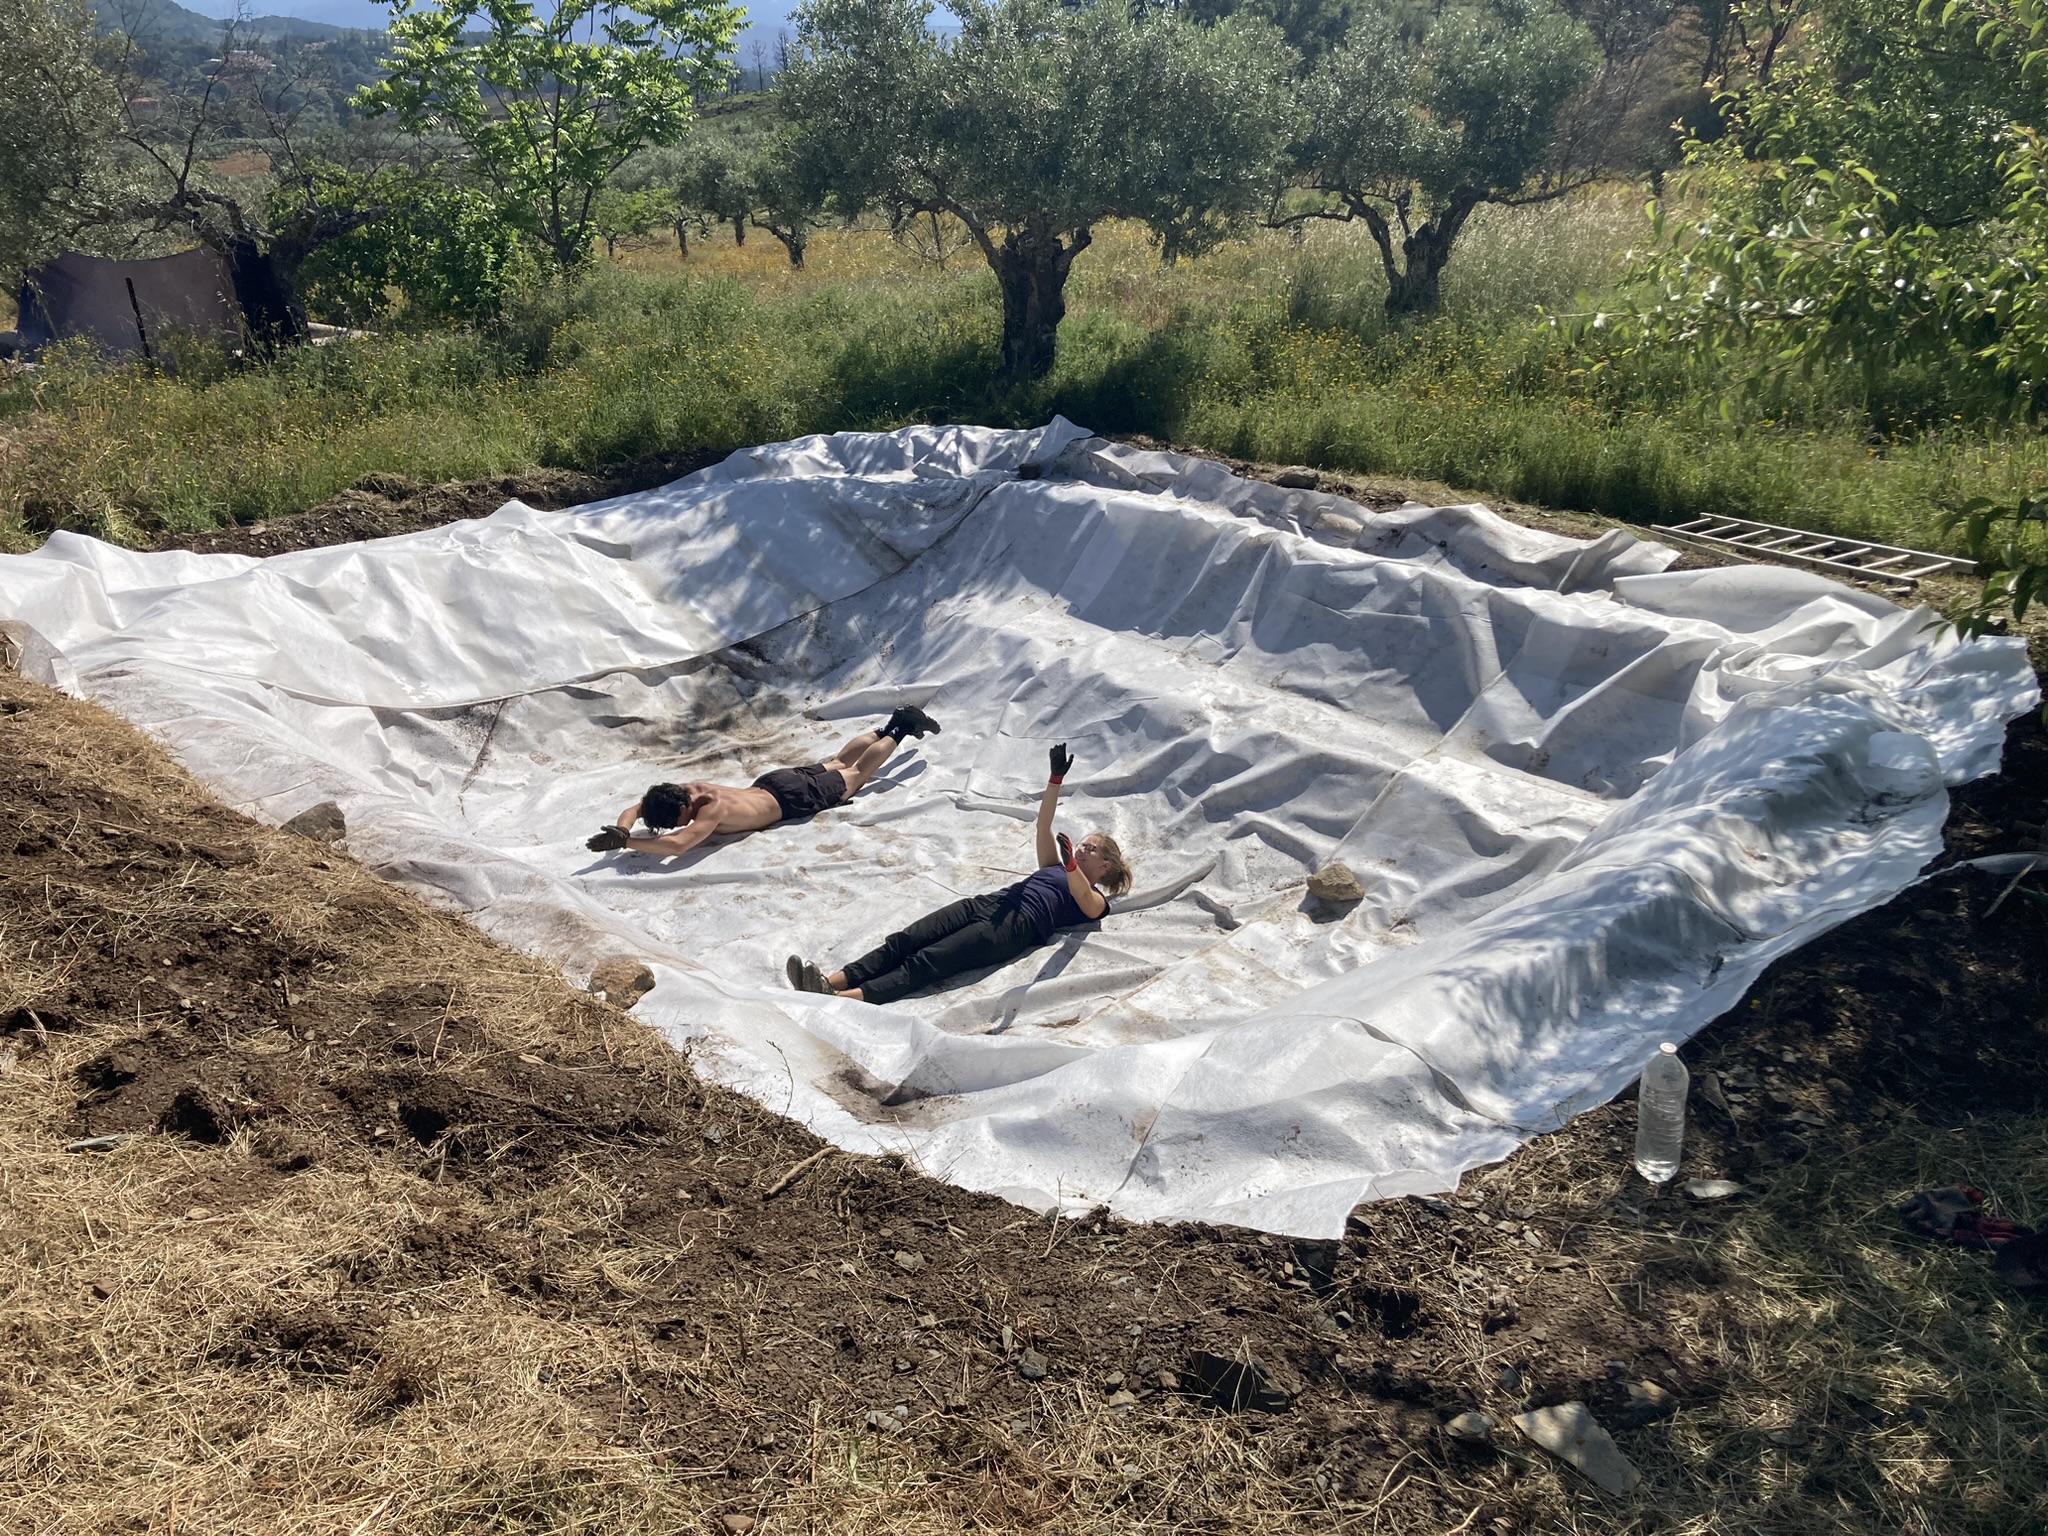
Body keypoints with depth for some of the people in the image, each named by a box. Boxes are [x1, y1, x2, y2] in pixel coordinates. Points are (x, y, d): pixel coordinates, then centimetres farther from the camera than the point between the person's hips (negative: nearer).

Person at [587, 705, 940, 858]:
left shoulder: (713, 808, -40)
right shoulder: (681, 792, -18)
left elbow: (678, 845, -54)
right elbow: (632, 809, -8)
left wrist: (624, 842, -54)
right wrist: (622, 828, -30)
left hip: (794, 797, -6)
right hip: (772, 782, 6)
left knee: (857, 773, 15)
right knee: (838, 762, 27)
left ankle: (899, 728, 31)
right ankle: (888, 727, 44)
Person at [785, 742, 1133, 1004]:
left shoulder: (1096, 900, 14)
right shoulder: (1055, 868, 36)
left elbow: (1080, 893, -10)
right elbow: (1043, 827, 27)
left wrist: (1070, 862, -33)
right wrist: (1056, 778, 17)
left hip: (1020, 924, -7)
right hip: (991, 902, 7)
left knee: (929, 960, -29)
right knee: (904, 941, -17)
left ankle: (852, 999, -47)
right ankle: (832, 981, -34)